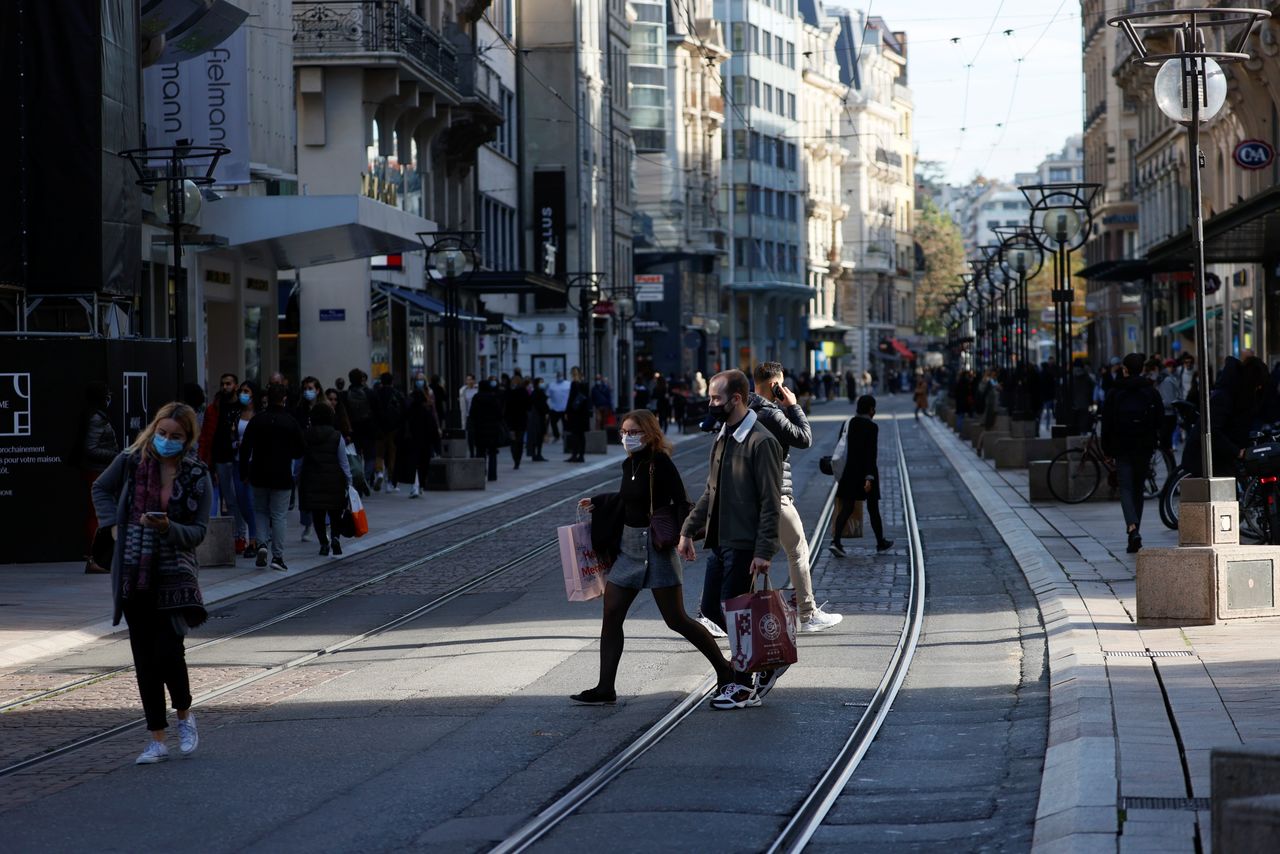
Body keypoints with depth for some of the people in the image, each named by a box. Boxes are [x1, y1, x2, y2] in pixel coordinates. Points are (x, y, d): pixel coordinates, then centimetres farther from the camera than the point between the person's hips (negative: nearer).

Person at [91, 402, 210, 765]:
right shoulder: (131, 460, 1)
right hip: (133, 575, 3)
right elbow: (101, 489, 19)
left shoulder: (197, 477, -4)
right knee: (144, 657, 5)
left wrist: (169, 528, -24)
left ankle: (184, 715, 18)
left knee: (168, 651, -12)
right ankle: (157, 740, 12)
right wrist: (114, 523, 5)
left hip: (174, 577, -3)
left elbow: (198, 532, -5)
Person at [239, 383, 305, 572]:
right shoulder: (290, 422, -7)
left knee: (261, 511, 18)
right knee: (278, 516, 3)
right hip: (282, 476, -2)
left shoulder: (257, 420, -3)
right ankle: (277, 556, -1)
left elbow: (245, 448, -3)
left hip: (259, 475, 2)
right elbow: (301, 449, 0)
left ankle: (262, 543, -3)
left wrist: (244, 472, 5)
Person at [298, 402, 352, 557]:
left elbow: (300, 462, 5)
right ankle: (334, 537, -9)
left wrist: (298, 480, 15)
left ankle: (324, 543, 0)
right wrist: (348, 482, 5)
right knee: (335, 512, 11)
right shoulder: (336, 436, -5)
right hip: (334, 480, -1)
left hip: (311, 480, 1)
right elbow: (344, 462, -2)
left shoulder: (305, 437, 0)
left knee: (317, 514, 6)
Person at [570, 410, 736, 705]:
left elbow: (680, 504, -18)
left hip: (657, 547, -8)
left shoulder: (660, 464, -15)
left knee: (676, 619, -4)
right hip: (628, 546, 8)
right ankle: (605, 689, 8)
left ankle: (724, 669, 11)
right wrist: (596, 503, 30)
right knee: (611, 615, 4)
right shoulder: (629, 465, 8)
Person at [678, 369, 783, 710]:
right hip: (720, 541, 9)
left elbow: (770, 502, -17)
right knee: (711, 607, 11)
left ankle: (744, 688, 8)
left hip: (744, 545, -9)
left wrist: (764, 552, -21)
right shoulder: (722, 438, 12)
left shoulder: (761, 442, -15)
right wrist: (688, 530, 15)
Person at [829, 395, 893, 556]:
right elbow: (871, 453, -18)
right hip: (867, 470, -5)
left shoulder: (850, 423, 4)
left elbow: (843, 446, 11)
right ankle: (881, 542, 26)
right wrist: (869, 478, -21)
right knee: (873, 508, 11)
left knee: (846, 508, 1)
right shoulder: (872, 427, -13)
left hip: (850, 470, 5)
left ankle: (835, 541, -17)